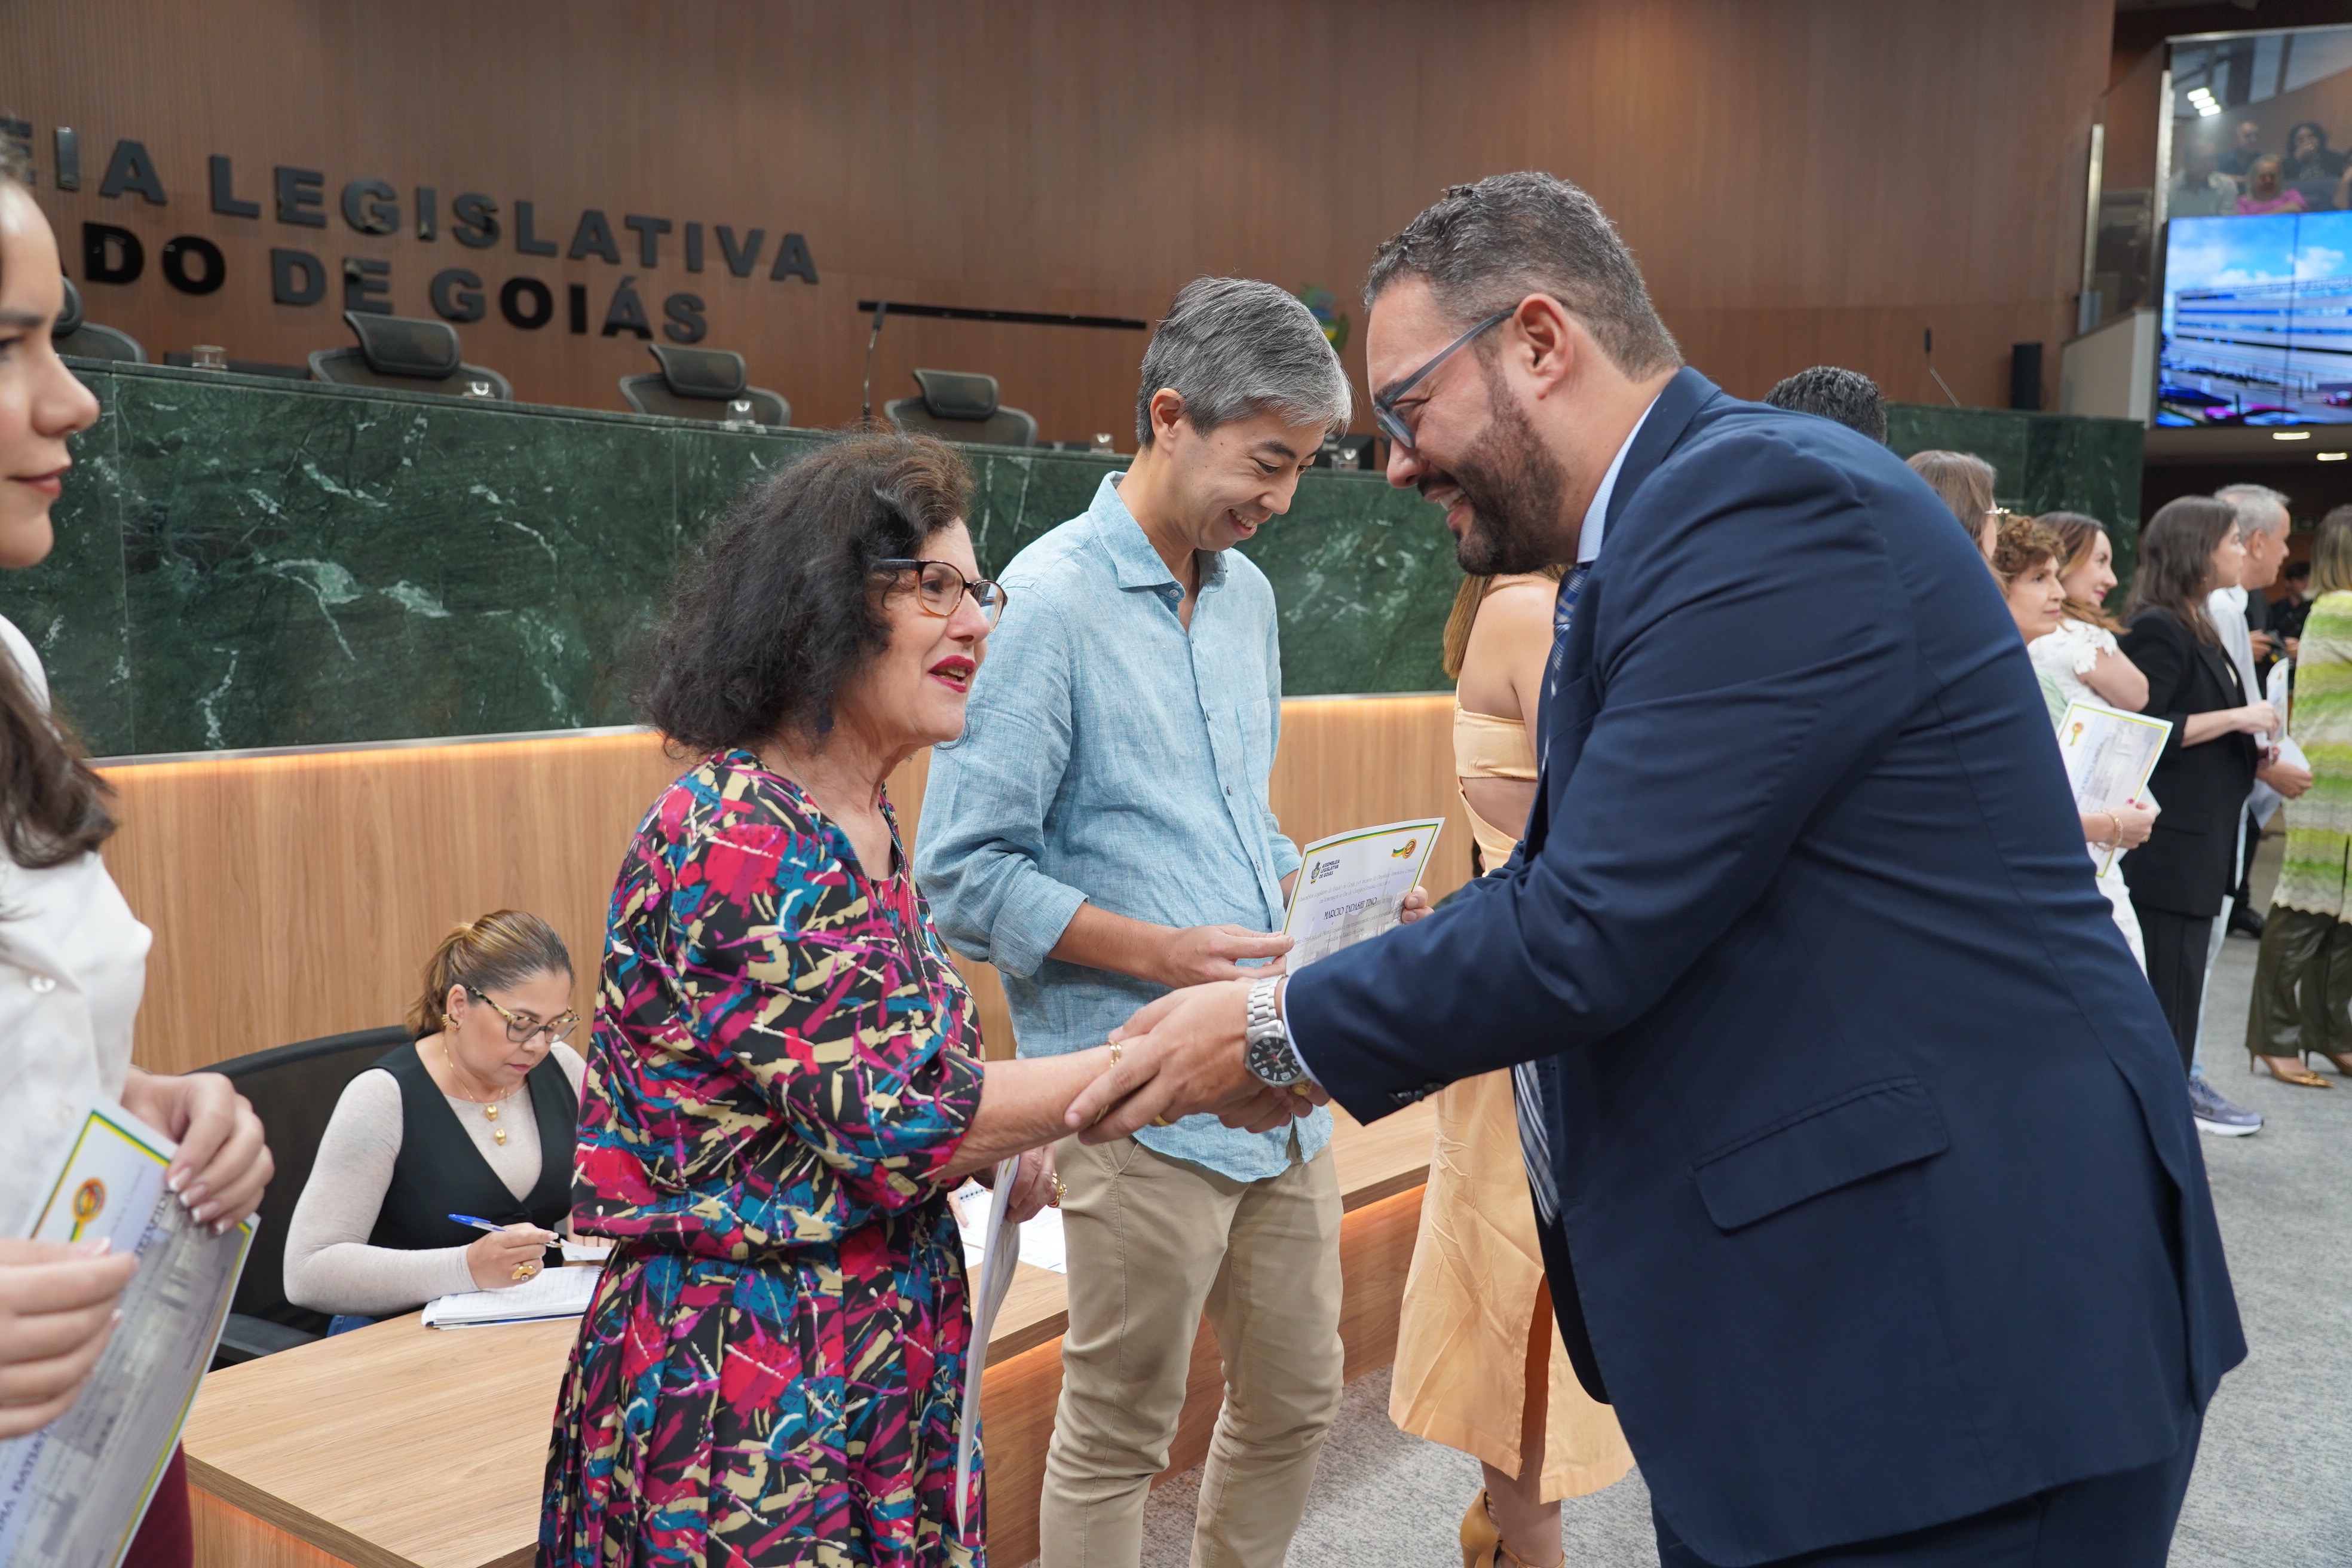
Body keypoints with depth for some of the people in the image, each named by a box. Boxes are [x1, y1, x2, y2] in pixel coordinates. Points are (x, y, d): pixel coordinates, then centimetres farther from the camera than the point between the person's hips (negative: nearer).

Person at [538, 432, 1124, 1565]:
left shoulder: (868, 831, 5)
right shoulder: (728, 838, -21)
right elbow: (895, 1123, -24)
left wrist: (998, 1146, 0)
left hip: (896, 1371, 8)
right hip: (751, 1418, -8)